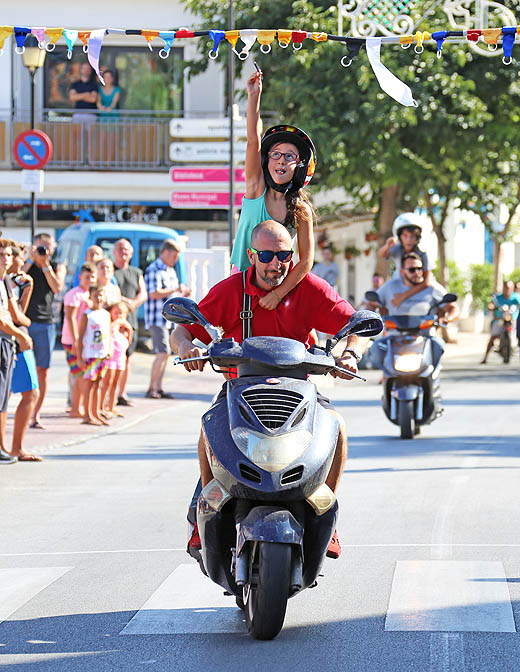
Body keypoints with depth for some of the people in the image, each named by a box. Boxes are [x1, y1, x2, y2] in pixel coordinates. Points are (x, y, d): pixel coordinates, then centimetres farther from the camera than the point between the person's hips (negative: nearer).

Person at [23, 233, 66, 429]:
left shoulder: (58, 268, 13)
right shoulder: (27, 265, 11)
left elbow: (57, 288, -5)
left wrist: (45, 264, -6)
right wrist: (31, 260, -8)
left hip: (45, 323, 1)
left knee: (42, 371, 0)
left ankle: (36, 415, 7)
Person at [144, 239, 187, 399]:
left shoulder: (171, 271, 19)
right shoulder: (154, 270, -11)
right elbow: (154, 294, -20)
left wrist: (182, 295, 7)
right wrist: (175, 291, -19)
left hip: (168, 318, 9)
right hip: (156, 318, -9)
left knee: (164, 354, 9)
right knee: (163, 353, -14)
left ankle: (158, 389, 14)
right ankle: (151, 389, -12)